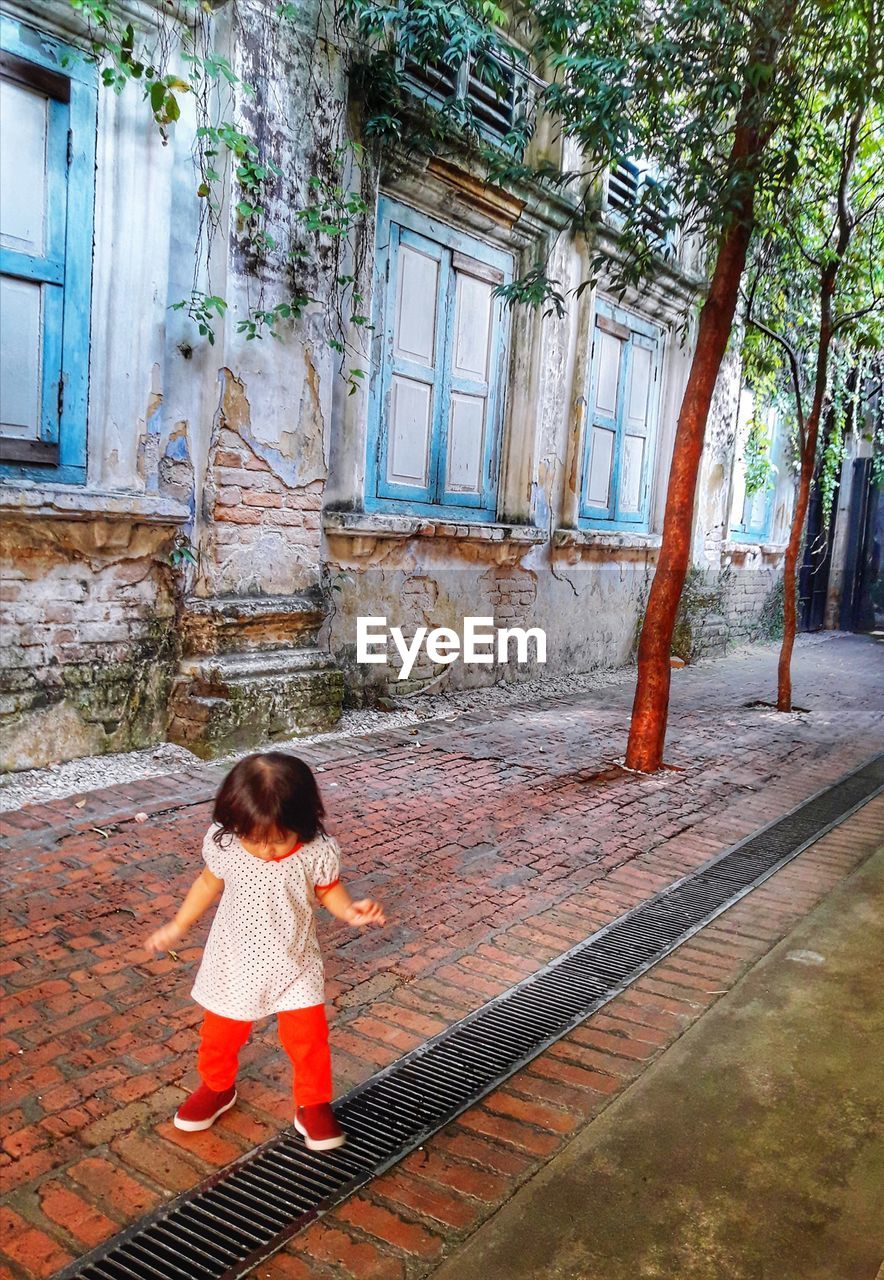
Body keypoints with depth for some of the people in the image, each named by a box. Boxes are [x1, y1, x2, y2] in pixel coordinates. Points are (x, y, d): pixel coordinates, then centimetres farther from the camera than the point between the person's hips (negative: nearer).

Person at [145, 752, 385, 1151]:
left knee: (309, 1038, 4)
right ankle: (217, 1089, 49)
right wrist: (177, 927, 6)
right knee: (220, 1035, 19)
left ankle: (313, 1106, 31)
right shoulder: (224, 843, -22)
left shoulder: (317, 851, -26)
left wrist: (350, 910, -26)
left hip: (294, 965, -1)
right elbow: (209, 883, -1)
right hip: (235, 964, 2)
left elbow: (328, 890, -6)